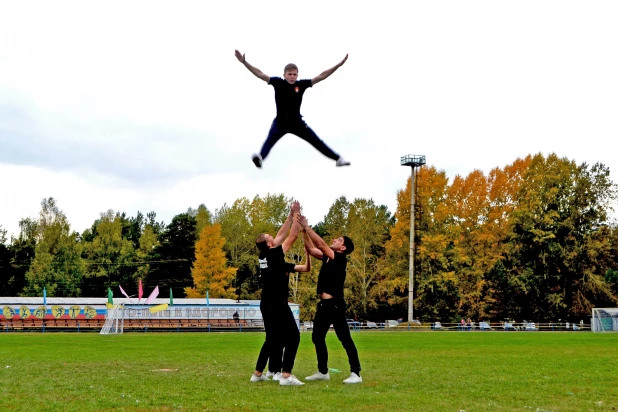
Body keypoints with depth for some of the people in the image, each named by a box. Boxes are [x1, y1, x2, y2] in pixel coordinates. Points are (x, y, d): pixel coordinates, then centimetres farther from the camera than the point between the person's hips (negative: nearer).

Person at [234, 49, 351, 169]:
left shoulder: (301, 84, -6)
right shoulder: (278, 82, -8)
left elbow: (321, 76, -6)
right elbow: (260, 74, -13)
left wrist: (339, 65, -10)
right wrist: (244, 62, -21)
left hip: (297, 122, 2)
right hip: (280, 121, -1)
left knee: (317, 141, 9)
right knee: (270, 140, -27)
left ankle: (338, 159, 18)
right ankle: (260, 157, -52)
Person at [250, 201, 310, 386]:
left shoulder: (265, 256, 9)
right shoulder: (275, 255, -13)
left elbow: (281, 235, 17)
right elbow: (292, 236, -8)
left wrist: (291, 216, 18)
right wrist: (296, 215, 1)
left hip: (267, 304, 9)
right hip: (277, 305, -9)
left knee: (272, 340, 18)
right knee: (293, 337, -7)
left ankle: (258, 373, 19)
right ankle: (286, 375, -16)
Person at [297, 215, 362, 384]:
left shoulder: (340, 259, -9)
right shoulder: (327, 258, 14)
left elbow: (320, 244, -16)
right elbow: (311, 248, 15)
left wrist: (307, 226, -13)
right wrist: (304, 230, 5)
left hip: (335, 305, -9)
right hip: (324, 305, 9)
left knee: (345, 339, -7)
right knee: (317, 337, 13)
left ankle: (356, 373, -5)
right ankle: (323, 372, 23)